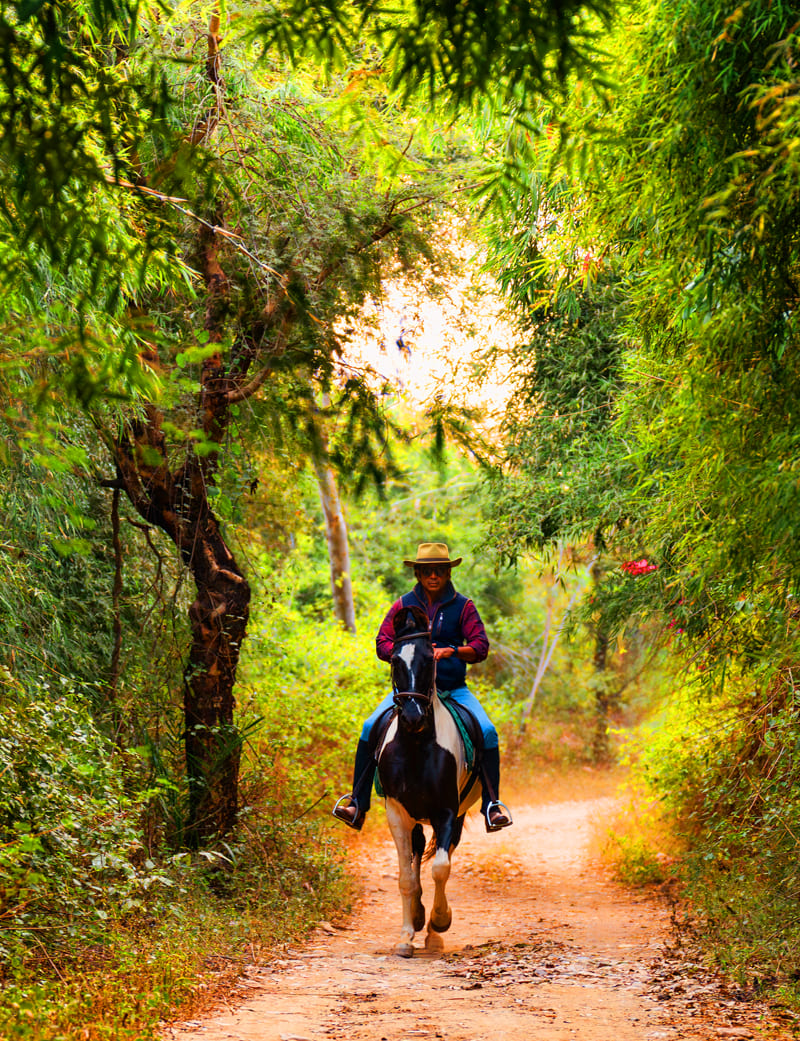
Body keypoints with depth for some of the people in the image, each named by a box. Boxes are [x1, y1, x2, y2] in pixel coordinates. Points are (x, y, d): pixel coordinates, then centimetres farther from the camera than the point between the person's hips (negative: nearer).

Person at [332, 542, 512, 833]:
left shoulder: (463, 606, 4)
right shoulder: (403, 605, 7)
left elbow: (480, 647, -2)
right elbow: (382, 643, 4)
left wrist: (451, 651, -20)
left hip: (453, 688, 0)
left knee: (487, 731, -22)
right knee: (371, 728, -21)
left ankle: (492, 805, -12)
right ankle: (357, 803, -14)